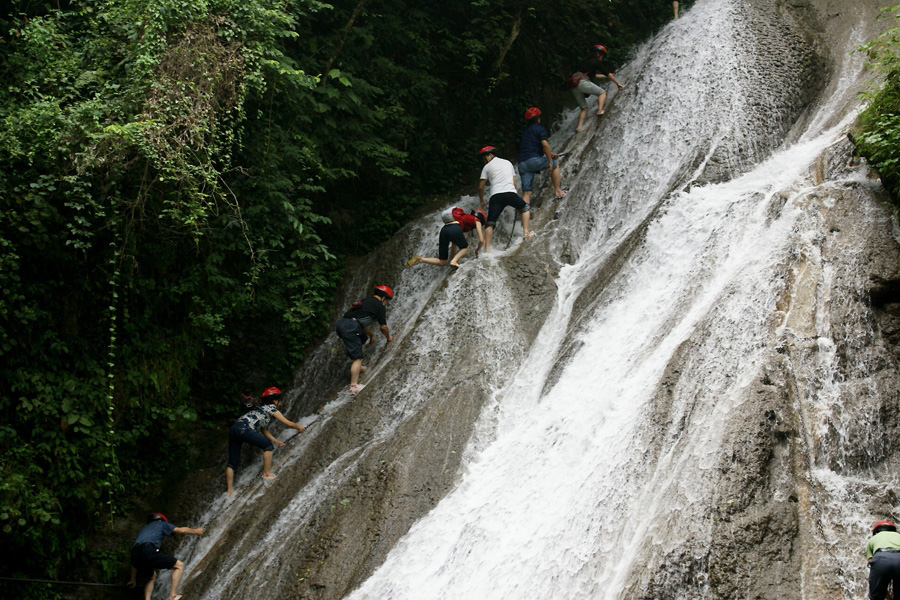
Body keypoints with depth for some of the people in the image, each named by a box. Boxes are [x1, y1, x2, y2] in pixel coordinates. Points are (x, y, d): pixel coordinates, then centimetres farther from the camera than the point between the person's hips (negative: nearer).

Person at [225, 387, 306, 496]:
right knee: (268, 445, 8)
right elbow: (287, 423, 9)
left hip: (233, 429, 8)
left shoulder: (262, 408, 32)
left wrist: (276, 441, 39)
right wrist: (298, 427, 26)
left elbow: (264, 430, 38)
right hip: (244, 429, -8)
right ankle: (267, 474, 10)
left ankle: (229, 491, 8)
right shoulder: (271, 408, 8)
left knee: (232, 462, 10)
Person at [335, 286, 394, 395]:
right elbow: (383, 327, 7)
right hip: (350, 328, -9)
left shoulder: (366, 301, 27)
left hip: (340, 324, 9)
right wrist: (388, 337, 26)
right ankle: (354, 387, -17)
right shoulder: (380, 306, 3)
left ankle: (357, 367, 39)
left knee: (362, 339, 35)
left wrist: (371, 335, 45)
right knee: (357, 357, -8)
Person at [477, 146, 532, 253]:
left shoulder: (487, 167, 14)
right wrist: (516, 196, 32)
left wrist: (482, 201, 26)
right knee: (525, 208, 27)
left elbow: (480, 187, 13)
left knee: (490, 223, 1)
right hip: (510, 193, 2)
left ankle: (487, 249, -11)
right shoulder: (508, 163, 25)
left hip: (496, 196, -2)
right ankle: (526, 232, 13)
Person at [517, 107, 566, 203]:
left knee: (526, 192, 4)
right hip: (534, 160, -6)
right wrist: (550, 161, -5)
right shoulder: (540, 129, 2)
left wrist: (550, 154, 40)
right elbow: (545, 145, -12)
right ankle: (558, 191, 20)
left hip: (522, 165, 6)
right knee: (555, 164, 21)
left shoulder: (525, 131, 27)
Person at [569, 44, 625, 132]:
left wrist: (607, 76, 52)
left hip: (574, 87, 7)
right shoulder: (595, 61, 7)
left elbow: (594, 75, 43)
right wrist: (618, 83, 16)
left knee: (584, 108, 13)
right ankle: (600, 110, -9)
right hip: (582, 82, -7)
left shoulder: (585, 61, 31)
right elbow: (607, 74, 8)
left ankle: (579, 127, -3)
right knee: (602, 92, 10)